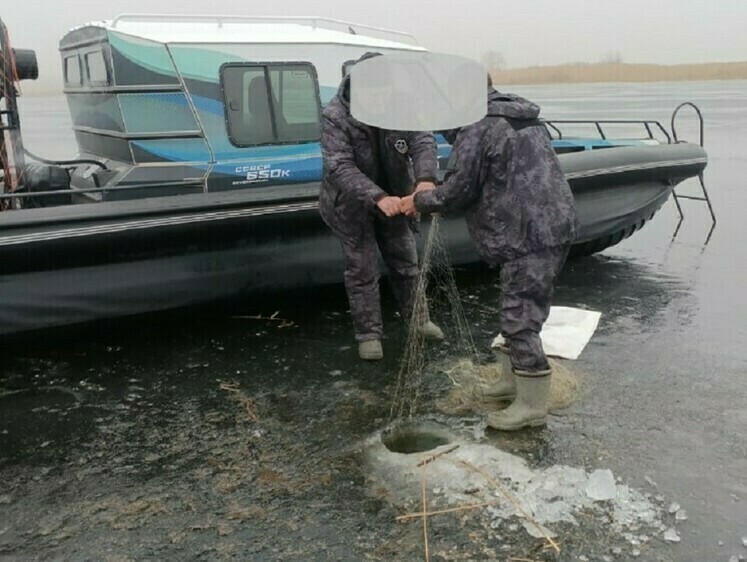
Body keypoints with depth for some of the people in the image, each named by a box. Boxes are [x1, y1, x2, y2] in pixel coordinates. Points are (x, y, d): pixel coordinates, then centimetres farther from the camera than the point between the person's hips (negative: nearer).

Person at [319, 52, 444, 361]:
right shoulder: (334, 116, -25)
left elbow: (422, 140, -19)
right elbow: (339, 167, -34)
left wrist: (425, 178, -41)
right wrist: (377, 197, -48)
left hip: (393, 198, 4)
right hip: (353, 204, -4)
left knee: (406, 262, 16)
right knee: (362, 270, 4)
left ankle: (417, 318, 35)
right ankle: (368, 334, 17)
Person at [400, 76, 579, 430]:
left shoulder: (476, 129, -12)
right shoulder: (526, 119, 19)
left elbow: (458, 190, -13)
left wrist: (419, 201, 6)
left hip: (529, 235, -10)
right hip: (556, 225, 10)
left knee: (520, 318, -3)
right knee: (520, 309, 20)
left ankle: (532, 406, 7)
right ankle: (512, 380, 35)